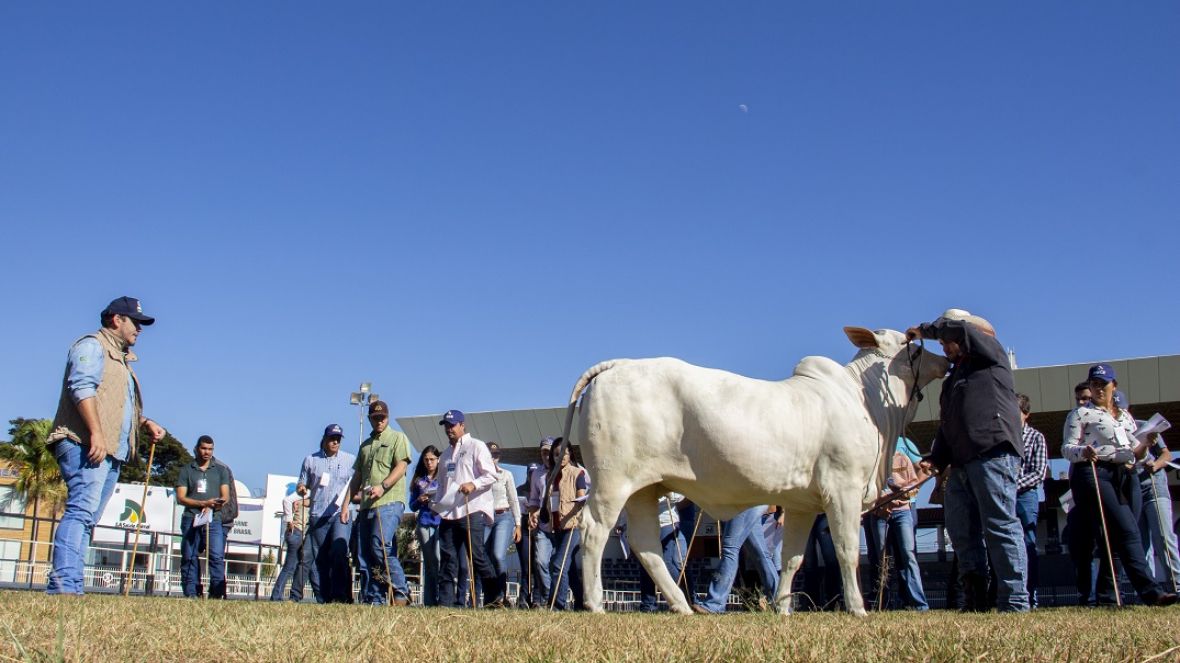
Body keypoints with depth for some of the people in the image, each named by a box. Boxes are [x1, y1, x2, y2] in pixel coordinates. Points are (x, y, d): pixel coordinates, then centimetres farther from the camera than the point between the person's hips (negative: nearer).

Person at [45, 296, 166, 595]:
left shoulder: (121, 358, 31)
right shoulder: (92, 345, 2)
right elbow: (82, 387, -14)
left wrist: (145, 423, 17)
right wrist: (96, 433, -24)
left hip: (112, 452, 10)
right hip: (84, 445, -10)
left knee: (87, 517, 3)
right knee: (81, 510, -20)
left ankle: (66, 587, 1)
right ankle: (64, 584, -27)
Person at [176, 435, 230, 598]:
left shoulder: (220, 471, 17)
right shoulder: (186, 470, 13)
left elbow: (225, 496, 8)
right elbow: (180, 498, 3)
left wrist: (212, 507, -13)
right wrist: (203, 503, -12)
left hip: (214, 520, 0)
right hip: (191, 519, 0)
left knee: (217, 556, -13)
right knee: (189, 558, -1)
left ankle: (217, 594, -16)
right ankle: (191, 594, 2)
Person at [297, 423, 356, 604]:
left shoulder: (351, 460, 10)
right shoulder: (310, 460, 12)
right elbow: (302, 486, 16)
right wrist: (301, 489, -6)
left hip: (341, 515, -2)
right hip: (317, 516, 2)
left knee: (339, 552, -21)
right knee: (318, 560, 1)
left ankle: (341, 595, -18)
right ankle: (323, 600, 8)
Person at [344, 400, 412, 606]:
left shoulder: (398, 438, 6)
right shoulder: (365, 445, 25)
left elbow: (401, 466, -8)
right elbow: (356, 478, 25)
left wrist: (382, 486, -22)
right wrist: (346, 504, 16)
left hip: (390, 502, -7)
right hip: (366, 505, 7)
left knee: (380, 547, -21)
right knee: (367, 553, 3)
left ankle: (401, 594, -16)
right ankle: (375, 600, 8)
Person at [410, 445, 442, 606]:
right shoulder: (419, 481, 16)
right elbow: (412, 506, 18)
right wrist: (419, 501, -2)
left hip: (441, 521, -3)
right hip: (424, 524, 3)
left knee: (439, 559, -17)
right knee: (429, 563, 4)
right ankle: (429, 602, 5)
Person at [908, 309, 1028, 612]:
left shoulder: (991, 355, 11)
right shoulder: (952, 379, 31)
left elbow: (962, 329, -8)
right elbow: (945, 425, 24)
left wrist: (925, 330, 5)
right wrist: (935, 459, 9)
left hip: (994, 454, -9)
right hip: (960, 463, 9)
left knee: (1000, 526, -11)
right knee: (960, 529, 4)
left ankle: (1015, 603, -10)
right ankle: (975, 601, 7)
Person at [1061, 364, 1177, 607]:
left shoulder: (1126, 417, 27)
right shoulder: (1080, 414, 10)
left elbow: (1135, 453, 26)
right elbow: (1067, 447, 0)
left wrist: (1146, 443, 4)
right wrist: (1083, 452, -22)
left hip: (1126, 476, 6)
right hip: (1094, 474, -6)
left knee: (1116, 536, -1)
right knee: (1126, 530, -18)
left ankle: (1106, 595, 6)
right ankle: (1149, 590, -25)